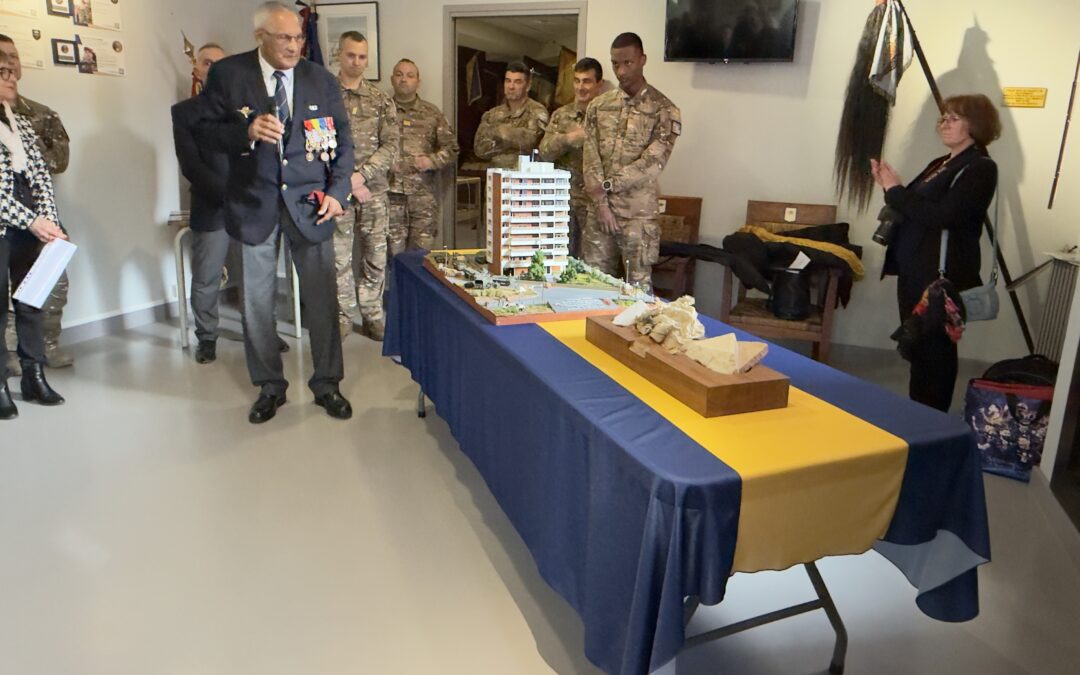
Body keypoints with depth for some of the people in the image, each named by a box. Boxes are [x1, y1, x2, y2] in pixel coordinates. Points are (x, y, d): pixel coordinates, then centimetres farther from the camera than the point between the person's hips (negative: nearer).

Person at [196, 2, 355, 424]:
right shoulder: (227, 74, -2)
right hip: (254, 206, 0)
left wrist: (336, 191, -6)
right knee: (257, 301, 7)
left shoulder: (321, 79, 3)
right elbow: (203, 131, -1)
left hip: (309, 204, 1)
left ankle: (326, 384, 20)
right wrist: (245, 131, -20)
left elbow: (343, 142, 6)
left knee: (322, 298, 4)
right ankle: (270, 388, 24)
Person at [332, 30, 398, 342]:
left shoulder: (381, 100, 7)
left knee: (376, 256, 5)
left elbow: (391, 146, 0)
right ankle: (343, 316, 16)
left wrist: (362, 175, -12)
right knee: (339, 256, 3)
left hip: (375, 190, 2)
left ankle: (373, 315, 17)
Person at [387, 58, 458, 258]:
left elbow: (452, 148, 11)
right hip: (391, 192, -1)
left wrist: (433, 161, -6)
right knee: (394, 253, 1)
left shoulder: (432, 114, 11)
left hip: (423, 193, 1)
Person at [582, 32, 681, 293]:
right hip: (598, 210, 4)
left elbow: (653, 163, -12)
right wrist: (601, 203, -9)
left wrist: (608, 185, -15)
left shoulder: (664, 110, -2)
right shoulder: (598, 106, 9)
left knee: (638, 286, 1)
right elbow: (590, 159, 1)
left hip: (638, 213, -3)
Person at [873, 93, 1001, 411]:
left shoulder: (980, 168, -10)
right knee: (917, 347, 15)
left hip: (942, 277, -9)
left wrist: (896, 191, -14)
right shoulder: (941, 164, 17)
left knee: (934, 350, -1)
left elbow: (941, 215, -22)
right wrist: (891, 187, 3)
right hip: (915, 271, 9)